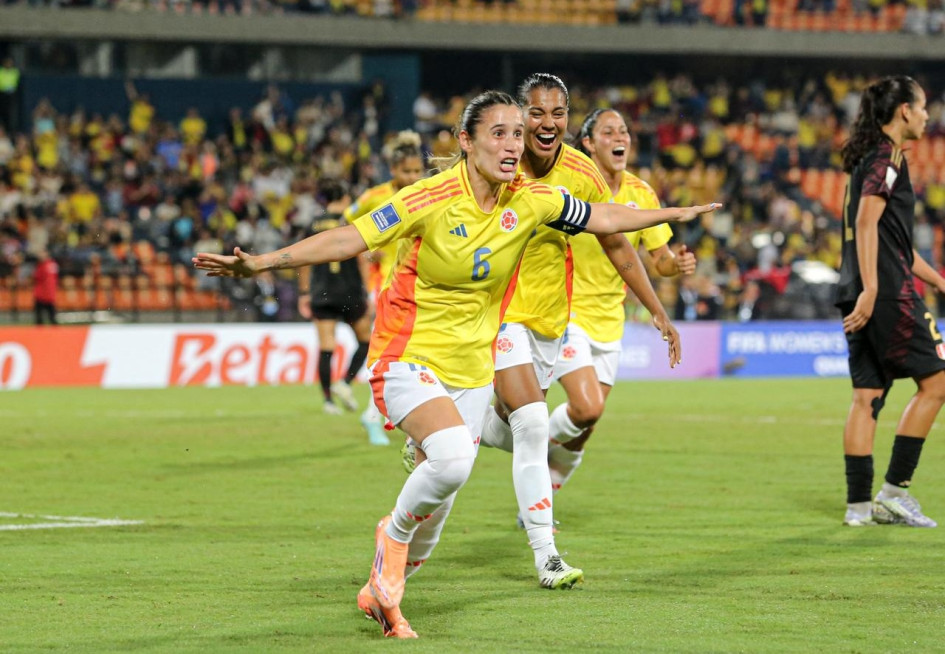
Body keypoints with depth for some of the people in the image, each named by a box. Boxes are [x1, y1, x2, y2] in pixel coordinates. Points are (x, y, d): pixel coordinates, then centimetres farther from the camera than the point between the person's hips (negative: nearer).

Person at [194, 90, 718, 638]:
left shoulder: (530, 201, -4)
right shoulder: (433, 199, -19)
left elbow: (602, 218, 14)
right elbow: (349, 239, -22)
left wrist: (676, 214, 20)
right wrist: (259, 264, -30)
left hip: (472, 371, 6)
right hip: (410, 359, -6)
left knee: (439, 503, 9)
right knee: (453, 455, -31)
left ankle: (381, 593, 34)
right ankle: (394, 533, -2)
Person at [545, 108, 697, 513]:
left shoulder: (640, 193, 3)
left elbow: (660, 259, 5)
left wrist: (679, 264, -17)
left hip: (608, 322, 5)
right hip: (566, 313, -5)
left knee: (583, 431, 5)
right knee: (587, 407, -22)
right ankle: (539, 447, 8)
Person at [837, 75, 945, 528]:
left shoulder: (870, 157, 22)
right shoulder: (887, 157, -8)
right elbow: (867, 222, -20)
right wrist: (870, 290, -27)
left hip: (864, 293, 9)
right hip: (887, 293, -9)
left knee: (867, 395, 6)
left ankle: (859, 503, 4)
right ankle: (895, 488, -3)